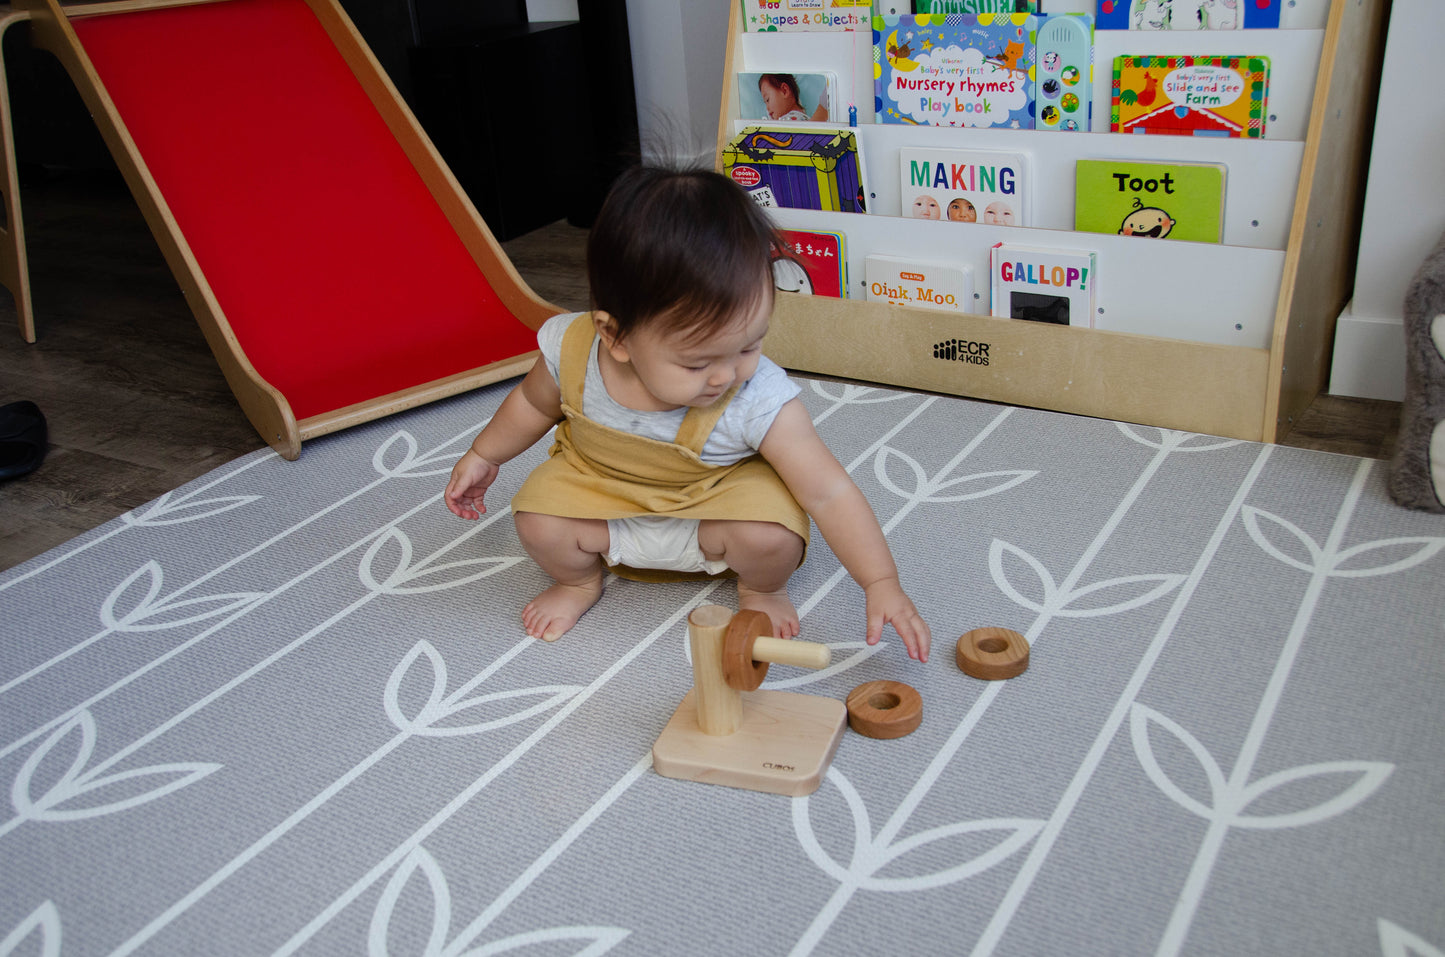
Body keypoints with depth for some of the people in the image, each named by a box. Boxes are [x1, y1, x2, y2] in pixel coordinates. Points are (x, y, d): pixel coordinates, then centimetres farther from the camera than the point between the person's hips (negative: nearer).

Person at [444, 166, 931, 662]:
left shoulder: (761, 403, -34)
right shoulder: (572, 350, -26)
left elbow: (829, 494, -27)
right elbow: (536, 402, -1)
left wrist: (882, 584, -30)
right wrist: (482, 456, 10)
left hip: (717, 500, -2)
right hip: (600, 486, 3)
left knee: (774, 534, -30)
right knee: (539, 519, -23)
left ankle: (761, 588, 9)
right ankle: (579, 581, 14)